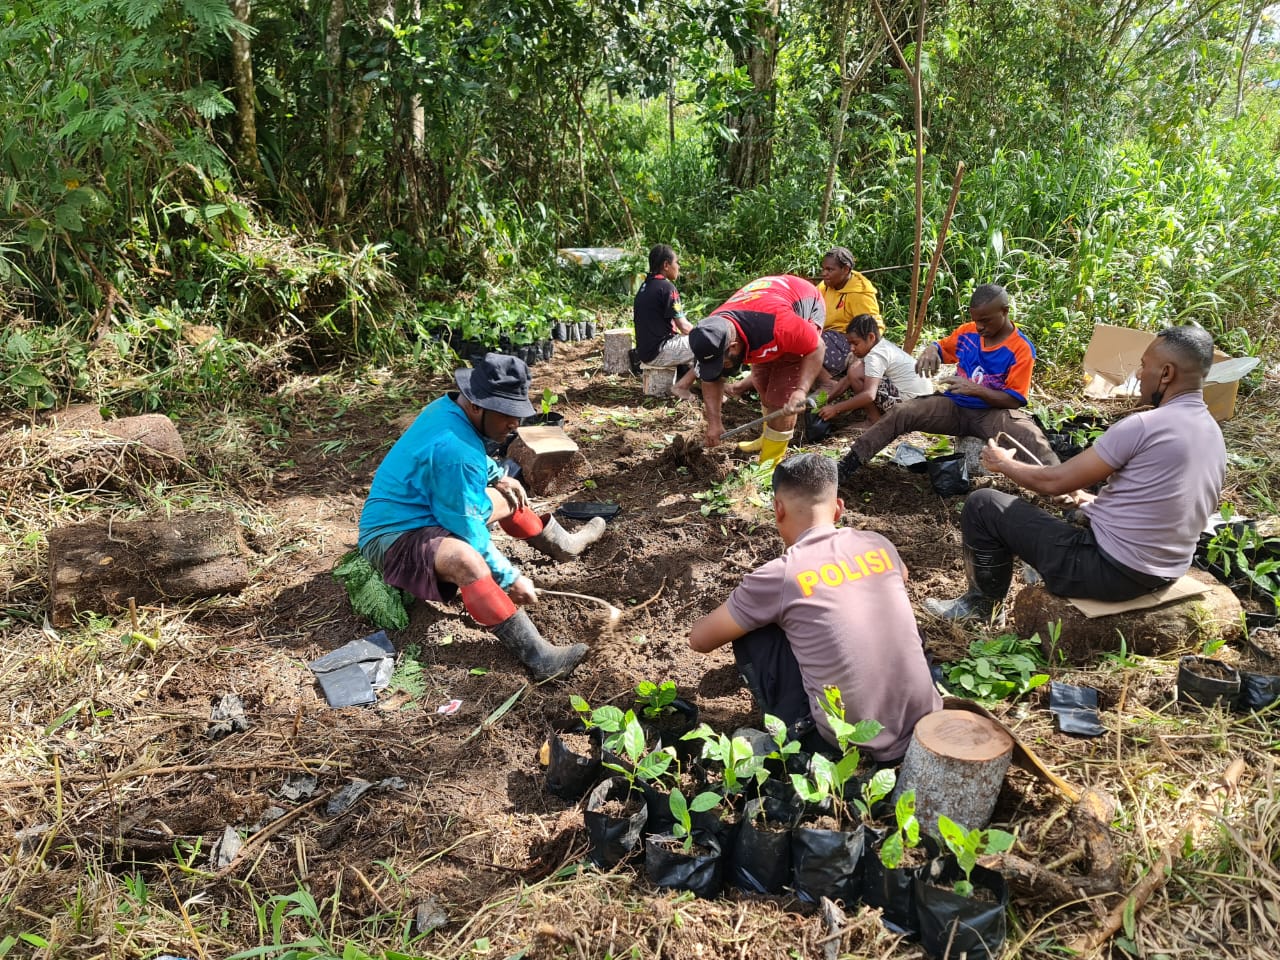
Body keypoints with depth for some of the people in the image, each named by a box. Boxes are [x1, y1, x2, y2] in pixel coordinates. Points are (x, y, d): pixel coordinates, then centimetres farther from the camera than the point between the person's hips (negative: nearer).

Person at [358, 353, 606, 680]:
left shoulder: (447, 407, -2)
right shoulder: (454, 450, -31)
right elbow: (468, 531, -27)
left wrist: (498, 477, 7)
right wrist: (510, 579, -20)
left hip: (423, 512, 11)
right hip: (395, 537, -11)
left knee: (506, 497, 20)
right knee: (467, 559, -41)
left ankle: (564, 543, 43)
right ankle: (537, 656, -41)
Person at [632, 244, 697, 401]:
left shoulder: (645, 286, 12)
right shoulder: (666, 287, -14)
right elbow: (684, 327, -13)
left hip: (645, 351, 10)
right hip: (658, 352, -10)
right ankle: (682, 386, -5)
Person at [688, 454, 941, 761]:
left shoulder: (780, 575, -11)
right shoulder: (877, 545, 4)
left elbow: (700, 639, 3)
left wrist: (740, 611, 22)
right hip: (926, 726, 5)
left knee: (750, 634, 8)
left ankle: (796, 738, 15)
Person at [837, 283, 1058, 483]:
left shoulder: (1021, 349, -12)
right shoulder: (967, 332, 2)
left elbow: (1014, 401, -14)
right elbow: (941, 347, 20)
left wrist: (975, 389, -29)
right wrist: (930, 351, -7)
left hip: (993, 413, -4)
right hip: (955, 406, 4)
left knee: (1031, 437, -38)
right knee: (900, 413, -18)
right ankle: (847, 466, -20)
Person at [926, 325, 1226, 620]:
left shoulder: (1144, 426, -22)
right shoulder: (1214, 435, 6)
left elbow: (1053, 482, -15)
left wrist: (1003, 463, 3)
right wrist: (1095, 500, 23)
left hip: (1112, 570, -9)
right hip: (1162, 574, 9)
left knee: (982, 505, 0)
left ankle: (981, 602, 19)